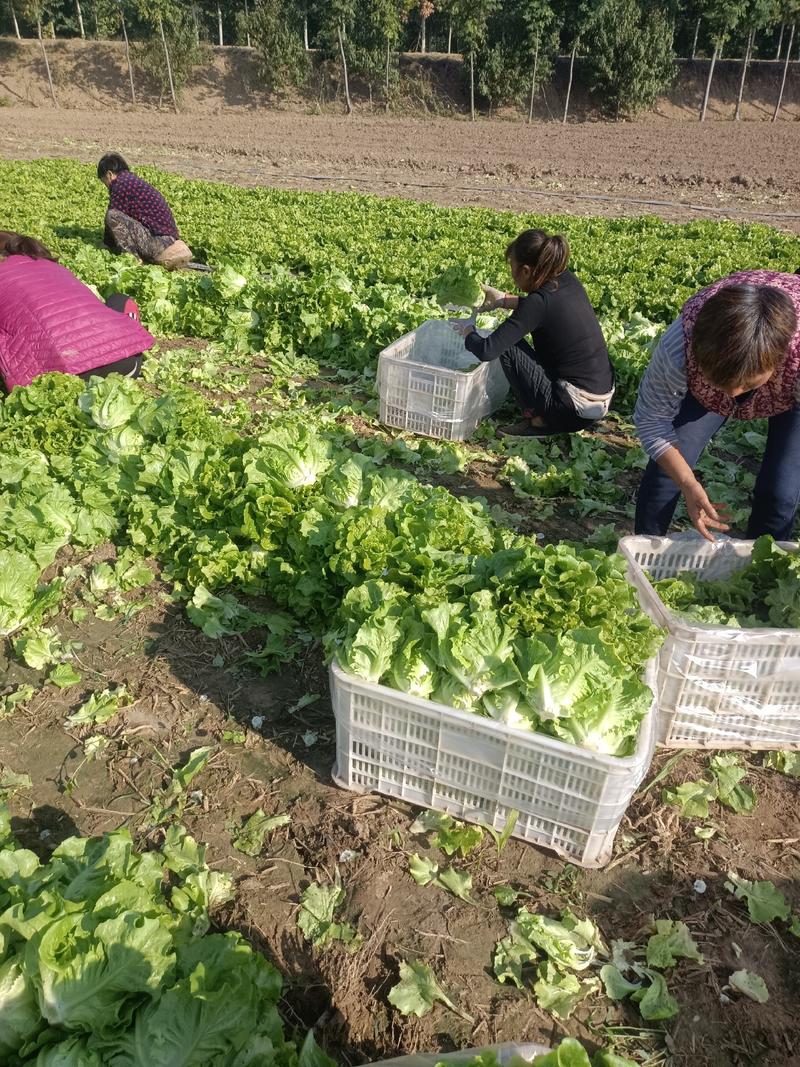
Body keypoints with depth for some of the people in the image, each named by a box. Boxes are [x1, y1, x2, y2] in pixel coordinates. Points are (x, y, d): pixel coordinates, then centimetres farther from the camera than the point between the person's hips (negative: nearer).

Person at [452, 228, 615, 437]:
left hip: (577, 409, -8)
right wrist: (503, 300, 23)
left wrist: (468, 333, 0)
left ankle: (539, 420, 2)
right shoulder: (567, 280, 3)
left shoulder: (540, 301, -18)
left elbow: (487, 351, -21)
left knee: (508, 347, -4)